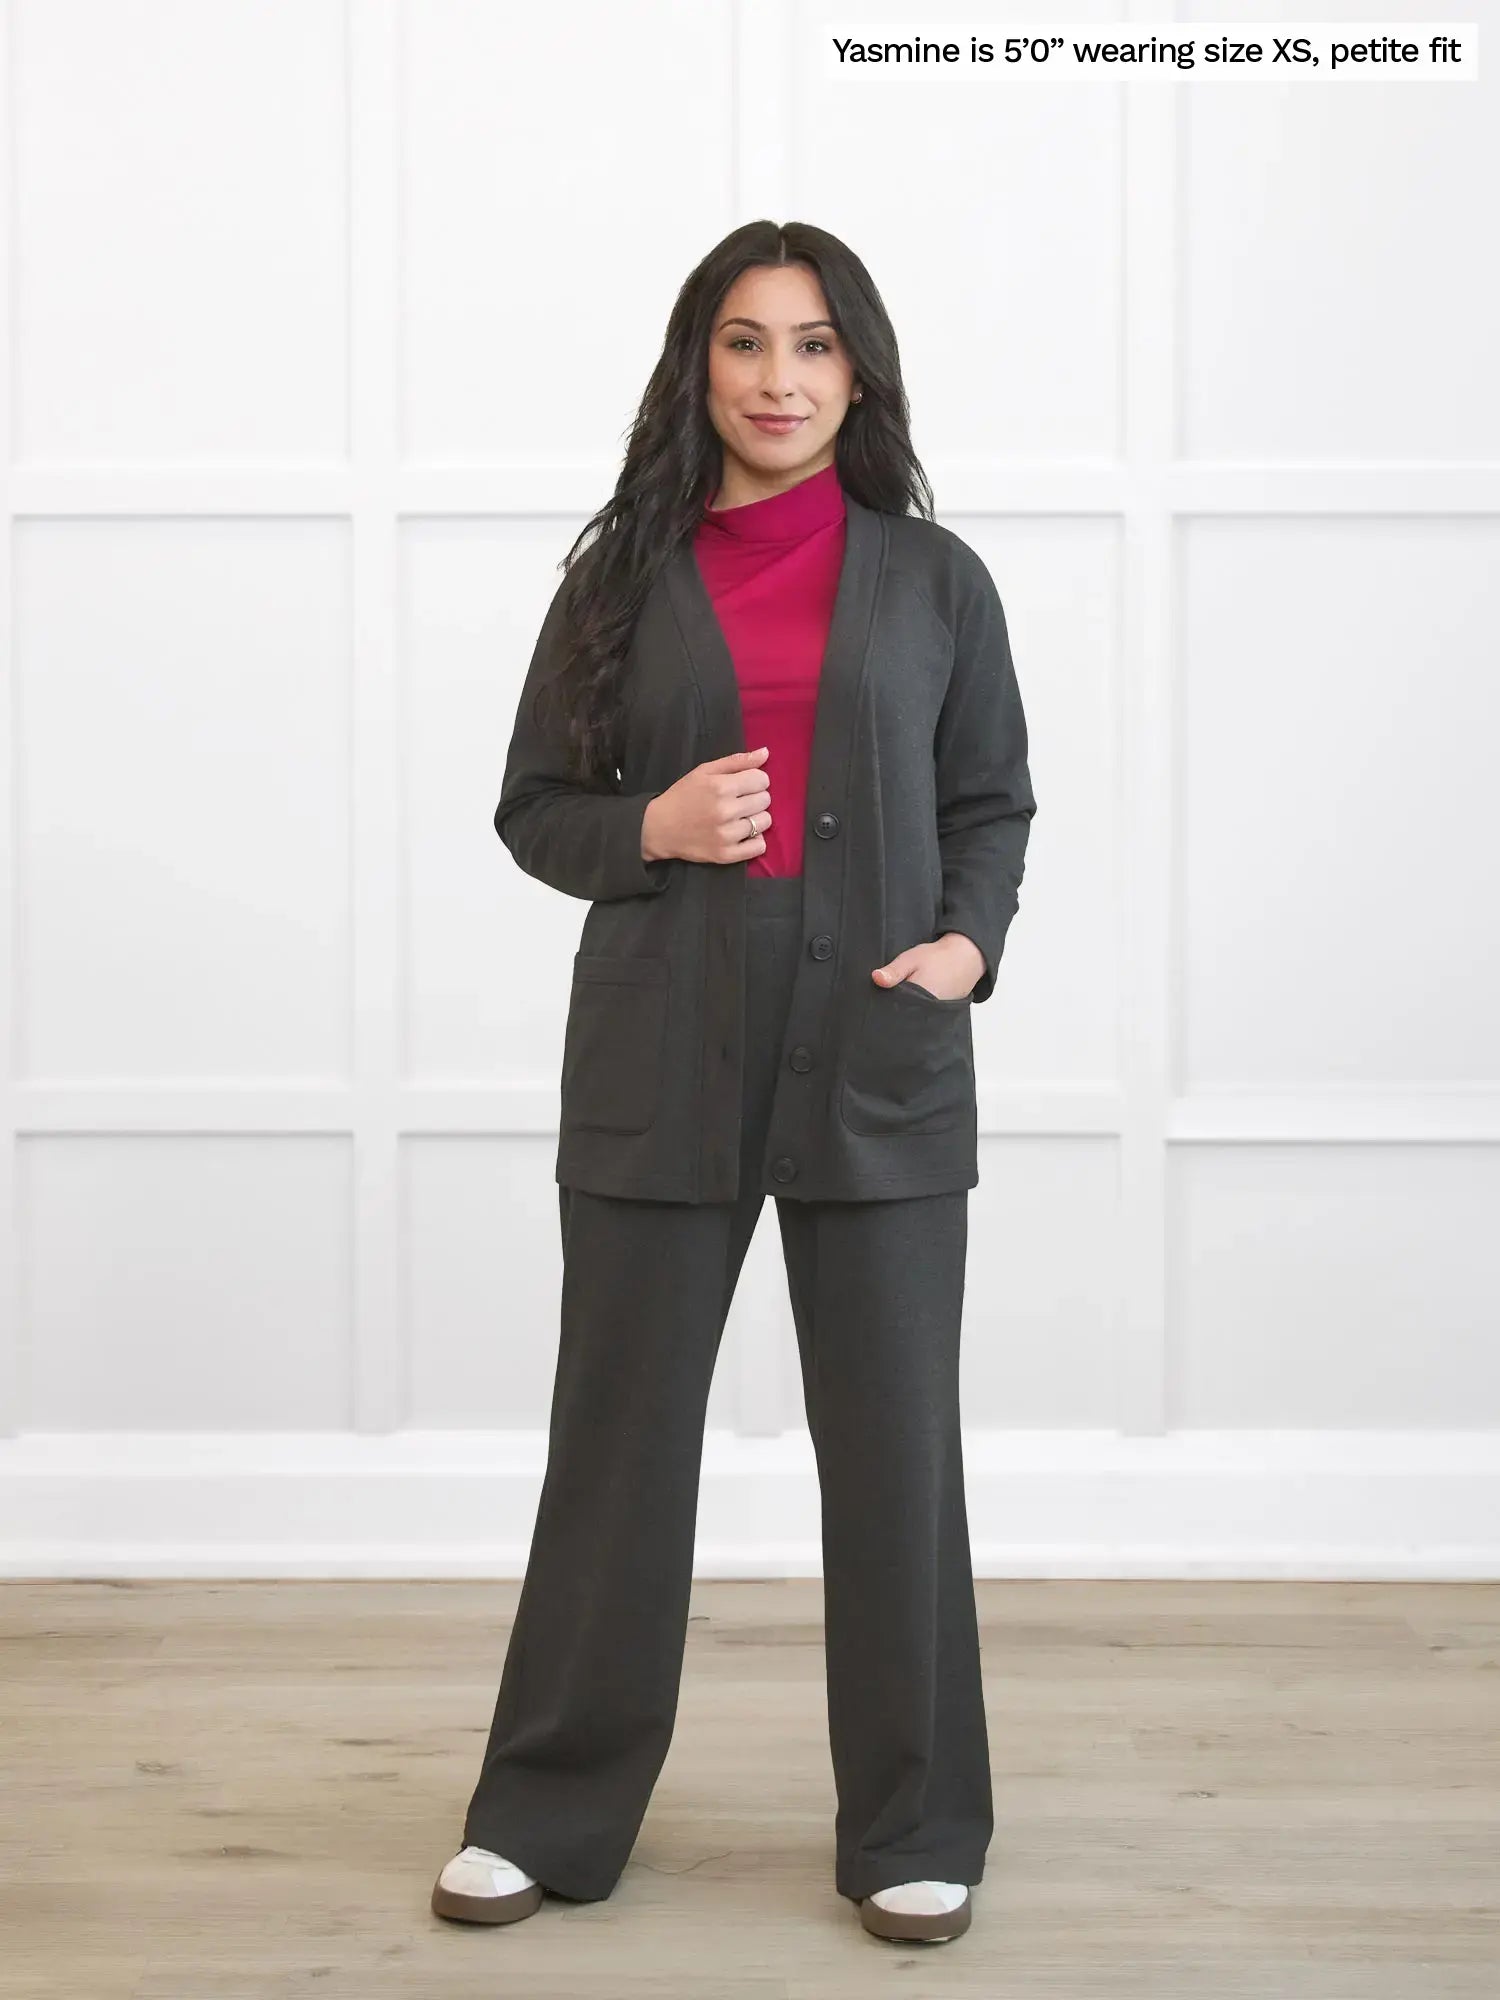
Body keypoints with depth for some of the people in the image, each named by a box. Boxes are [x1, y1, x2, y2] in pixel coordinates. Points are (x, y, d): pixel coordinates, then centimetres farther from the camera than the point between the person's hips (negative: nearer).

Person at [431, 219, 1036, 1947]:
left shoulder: (933, 580, 5)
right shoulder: (627, 575, 5)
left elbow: (993, 805, 9)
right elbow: (534, 807, 8)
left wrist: (969, 941, -10)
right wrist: (653, 831, -12)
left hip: (878, 1066, 0)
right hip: (661, 1062, 0)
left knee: (893, 1443, 5)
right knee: (618, 1434, 8)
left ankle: (914, 1831, 21)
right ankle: (549, 1811, 23)